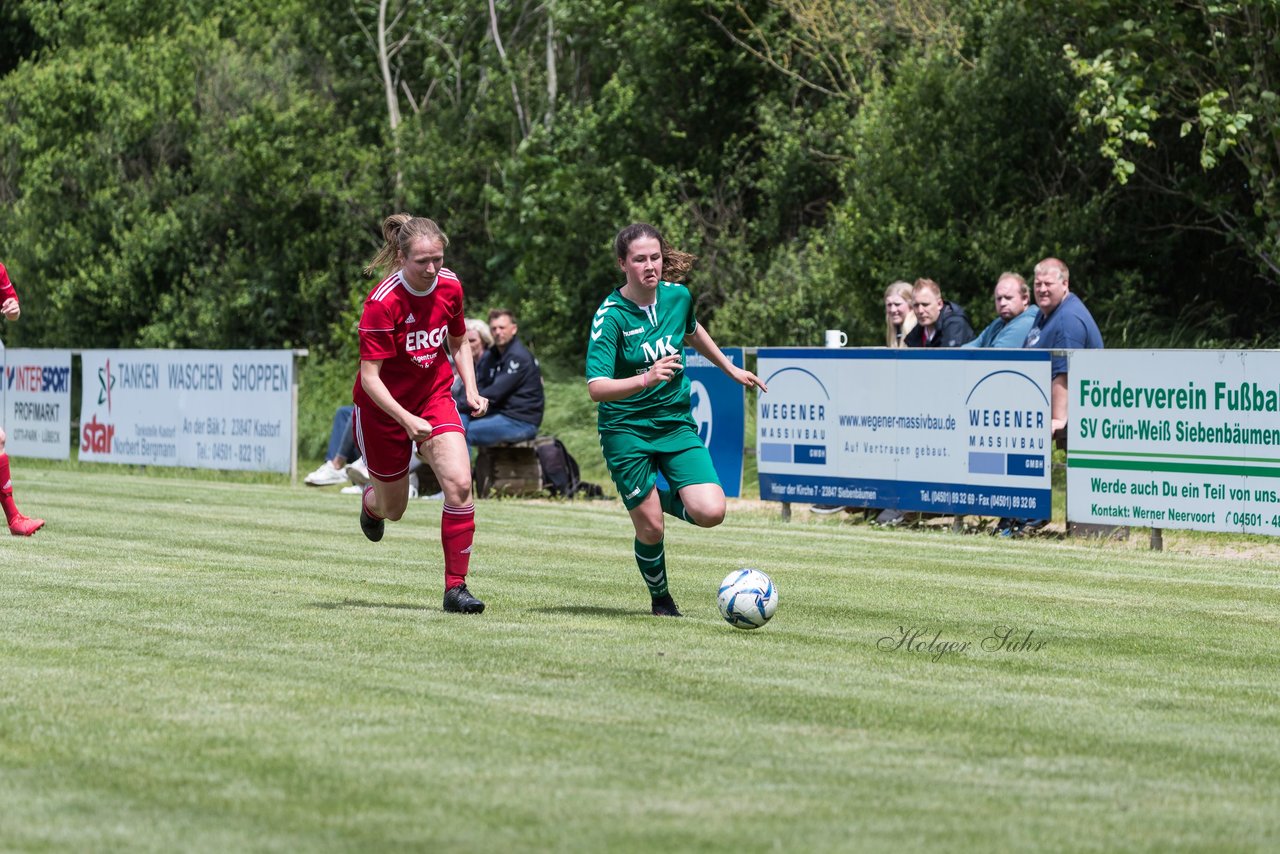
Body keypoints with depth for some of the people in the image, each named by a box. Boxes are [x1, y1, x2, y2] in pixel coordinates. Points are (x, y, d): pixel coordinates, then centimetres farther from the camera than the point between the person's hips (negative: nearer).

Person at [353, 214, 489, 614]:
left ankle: (456, 586, -12)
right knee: (393, 508, 12)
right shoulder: (382, 303, -26)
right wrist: (407, 420, -37)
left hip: (435, 397, 3)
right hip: (383, 407, -3)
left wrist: (471, 390, -4)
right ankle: (371, 501, 52)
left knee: (459, 482, -20)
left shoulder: (449, 287, -9)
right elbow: (369, 376, -25)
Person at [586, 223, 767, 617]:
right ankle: (661, 599, 24)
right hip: (626, 430, -4)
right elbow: (596, 388, -27)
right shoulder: (611, 315, -18)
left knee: (711, 512, -14)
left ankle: (662, 497, 20)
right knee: (650, 527, -6)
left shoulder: (677, 295, -2)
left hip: (676, 423, 4)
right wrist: (645, 379, -42)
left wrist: (730, 369, 32)